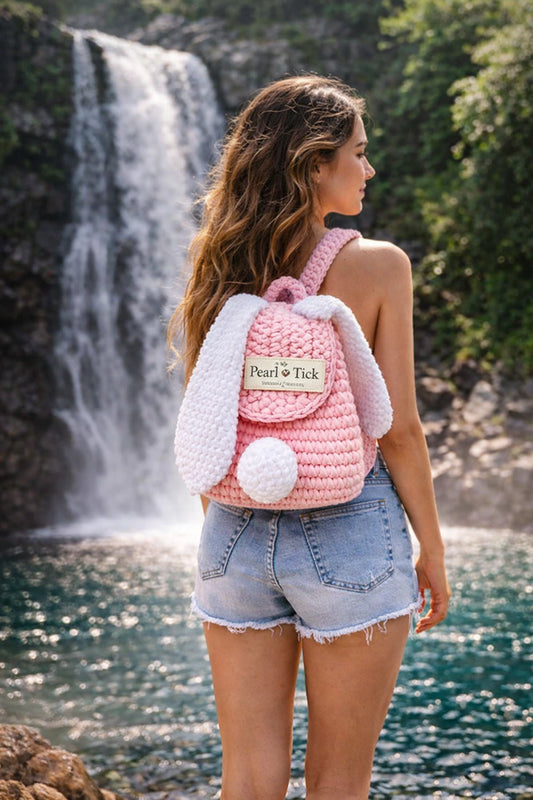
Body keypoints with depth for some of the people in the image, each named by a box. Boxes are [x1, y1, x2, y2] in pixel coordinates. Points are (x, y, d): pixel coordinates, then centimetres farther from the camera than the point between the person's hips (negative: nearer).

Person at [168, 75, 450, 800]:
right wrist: (432, 549, 2)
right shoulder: (378, 265, -7)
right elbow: (396, 428, -8)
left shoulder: (221, 270, 4)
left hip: (237, 530, 4)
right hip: (347, 531, -4)